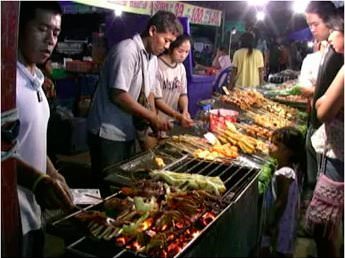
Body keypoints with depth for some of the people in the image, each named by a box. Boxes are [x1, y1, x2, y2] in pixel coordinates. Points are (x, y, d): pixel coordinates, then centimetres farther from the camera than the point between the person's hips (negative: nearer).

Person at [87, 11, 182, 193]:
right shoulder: (127, 51, -19)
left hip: (128, 132, 9)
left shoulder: (152, 58, 9)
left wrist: (155, 124, 2)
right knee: (108, 186, 3)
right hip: (108, 133, -8)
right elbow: (118, 96, -25)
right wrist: (152, 117, -20)